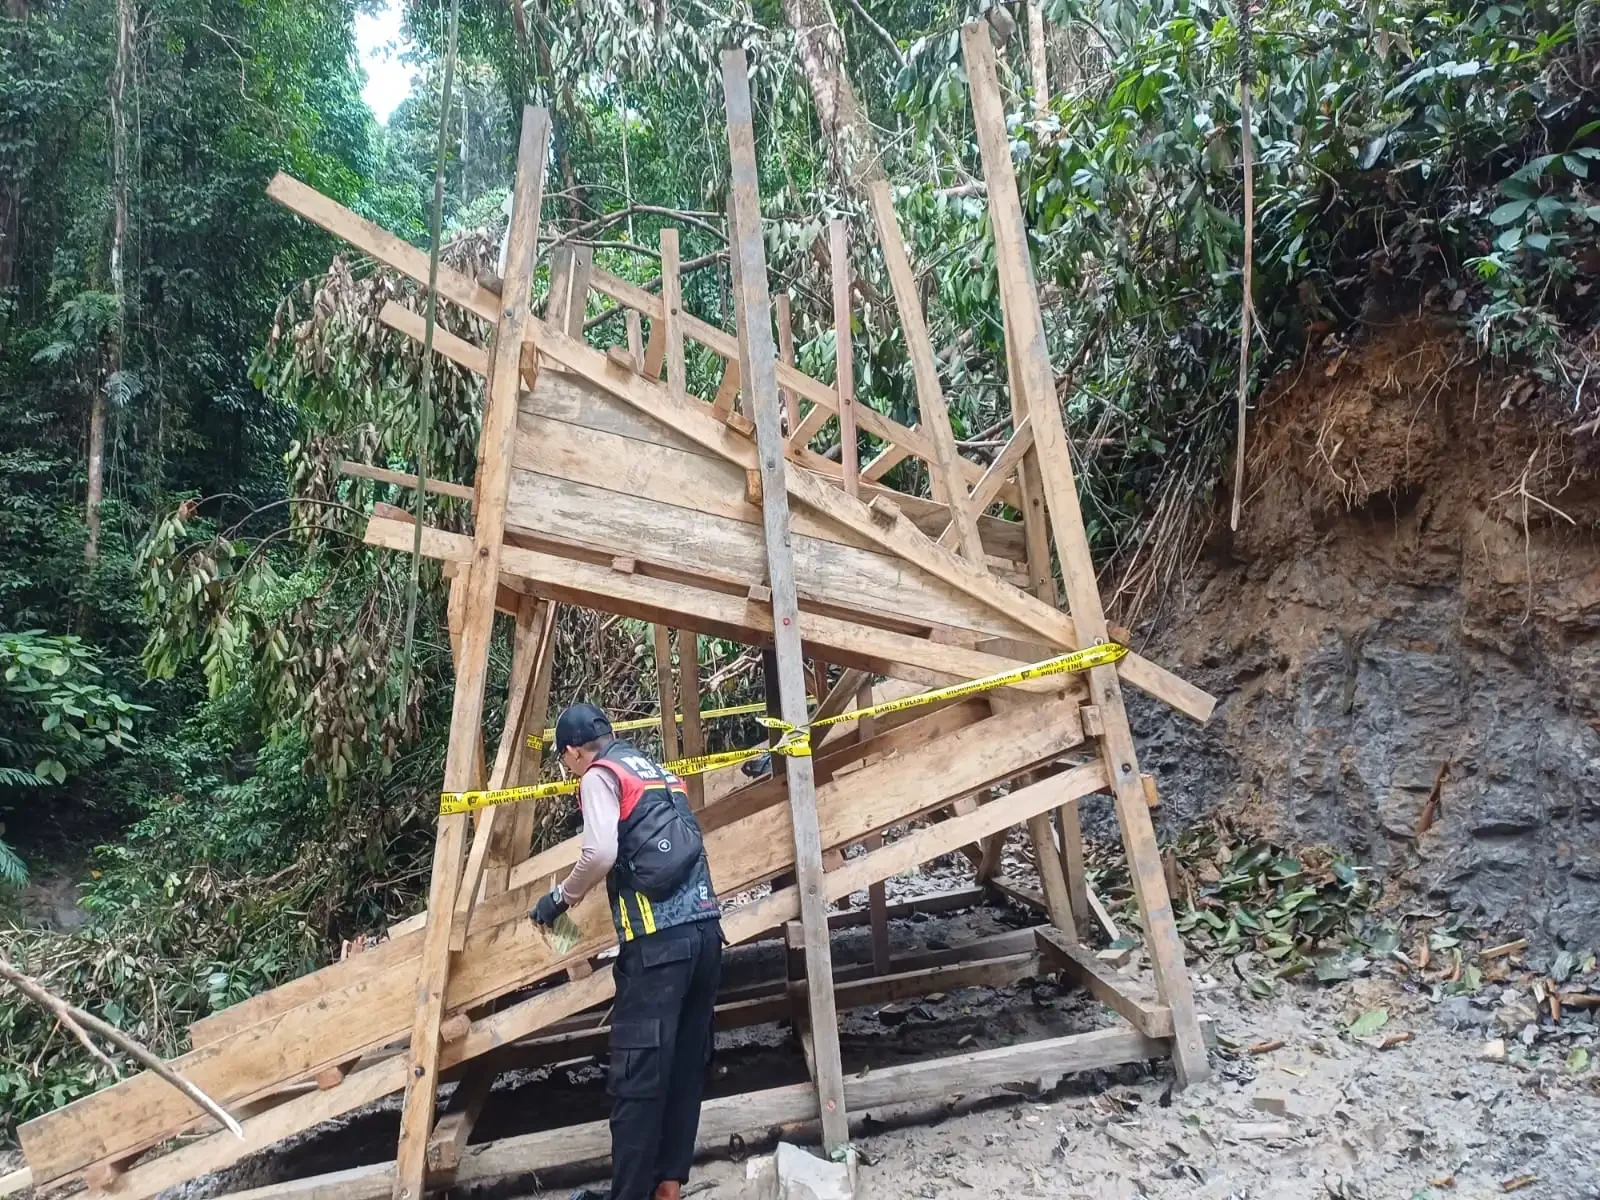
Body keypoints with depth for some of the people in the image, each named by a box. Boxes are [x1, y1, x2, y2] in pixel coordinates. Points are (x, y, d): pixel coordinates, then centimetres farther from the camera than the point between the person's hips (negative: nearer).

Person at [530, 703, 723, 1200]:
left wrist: (560, 897, 1)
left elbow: (601, 854, -15)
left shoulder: (600, 775, 1)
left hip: (658, 939, -8)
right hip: (705, 929, 8)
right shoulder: (661, 773, 24)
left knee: (637, 1075, -1)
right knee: (686, 1067, 13)